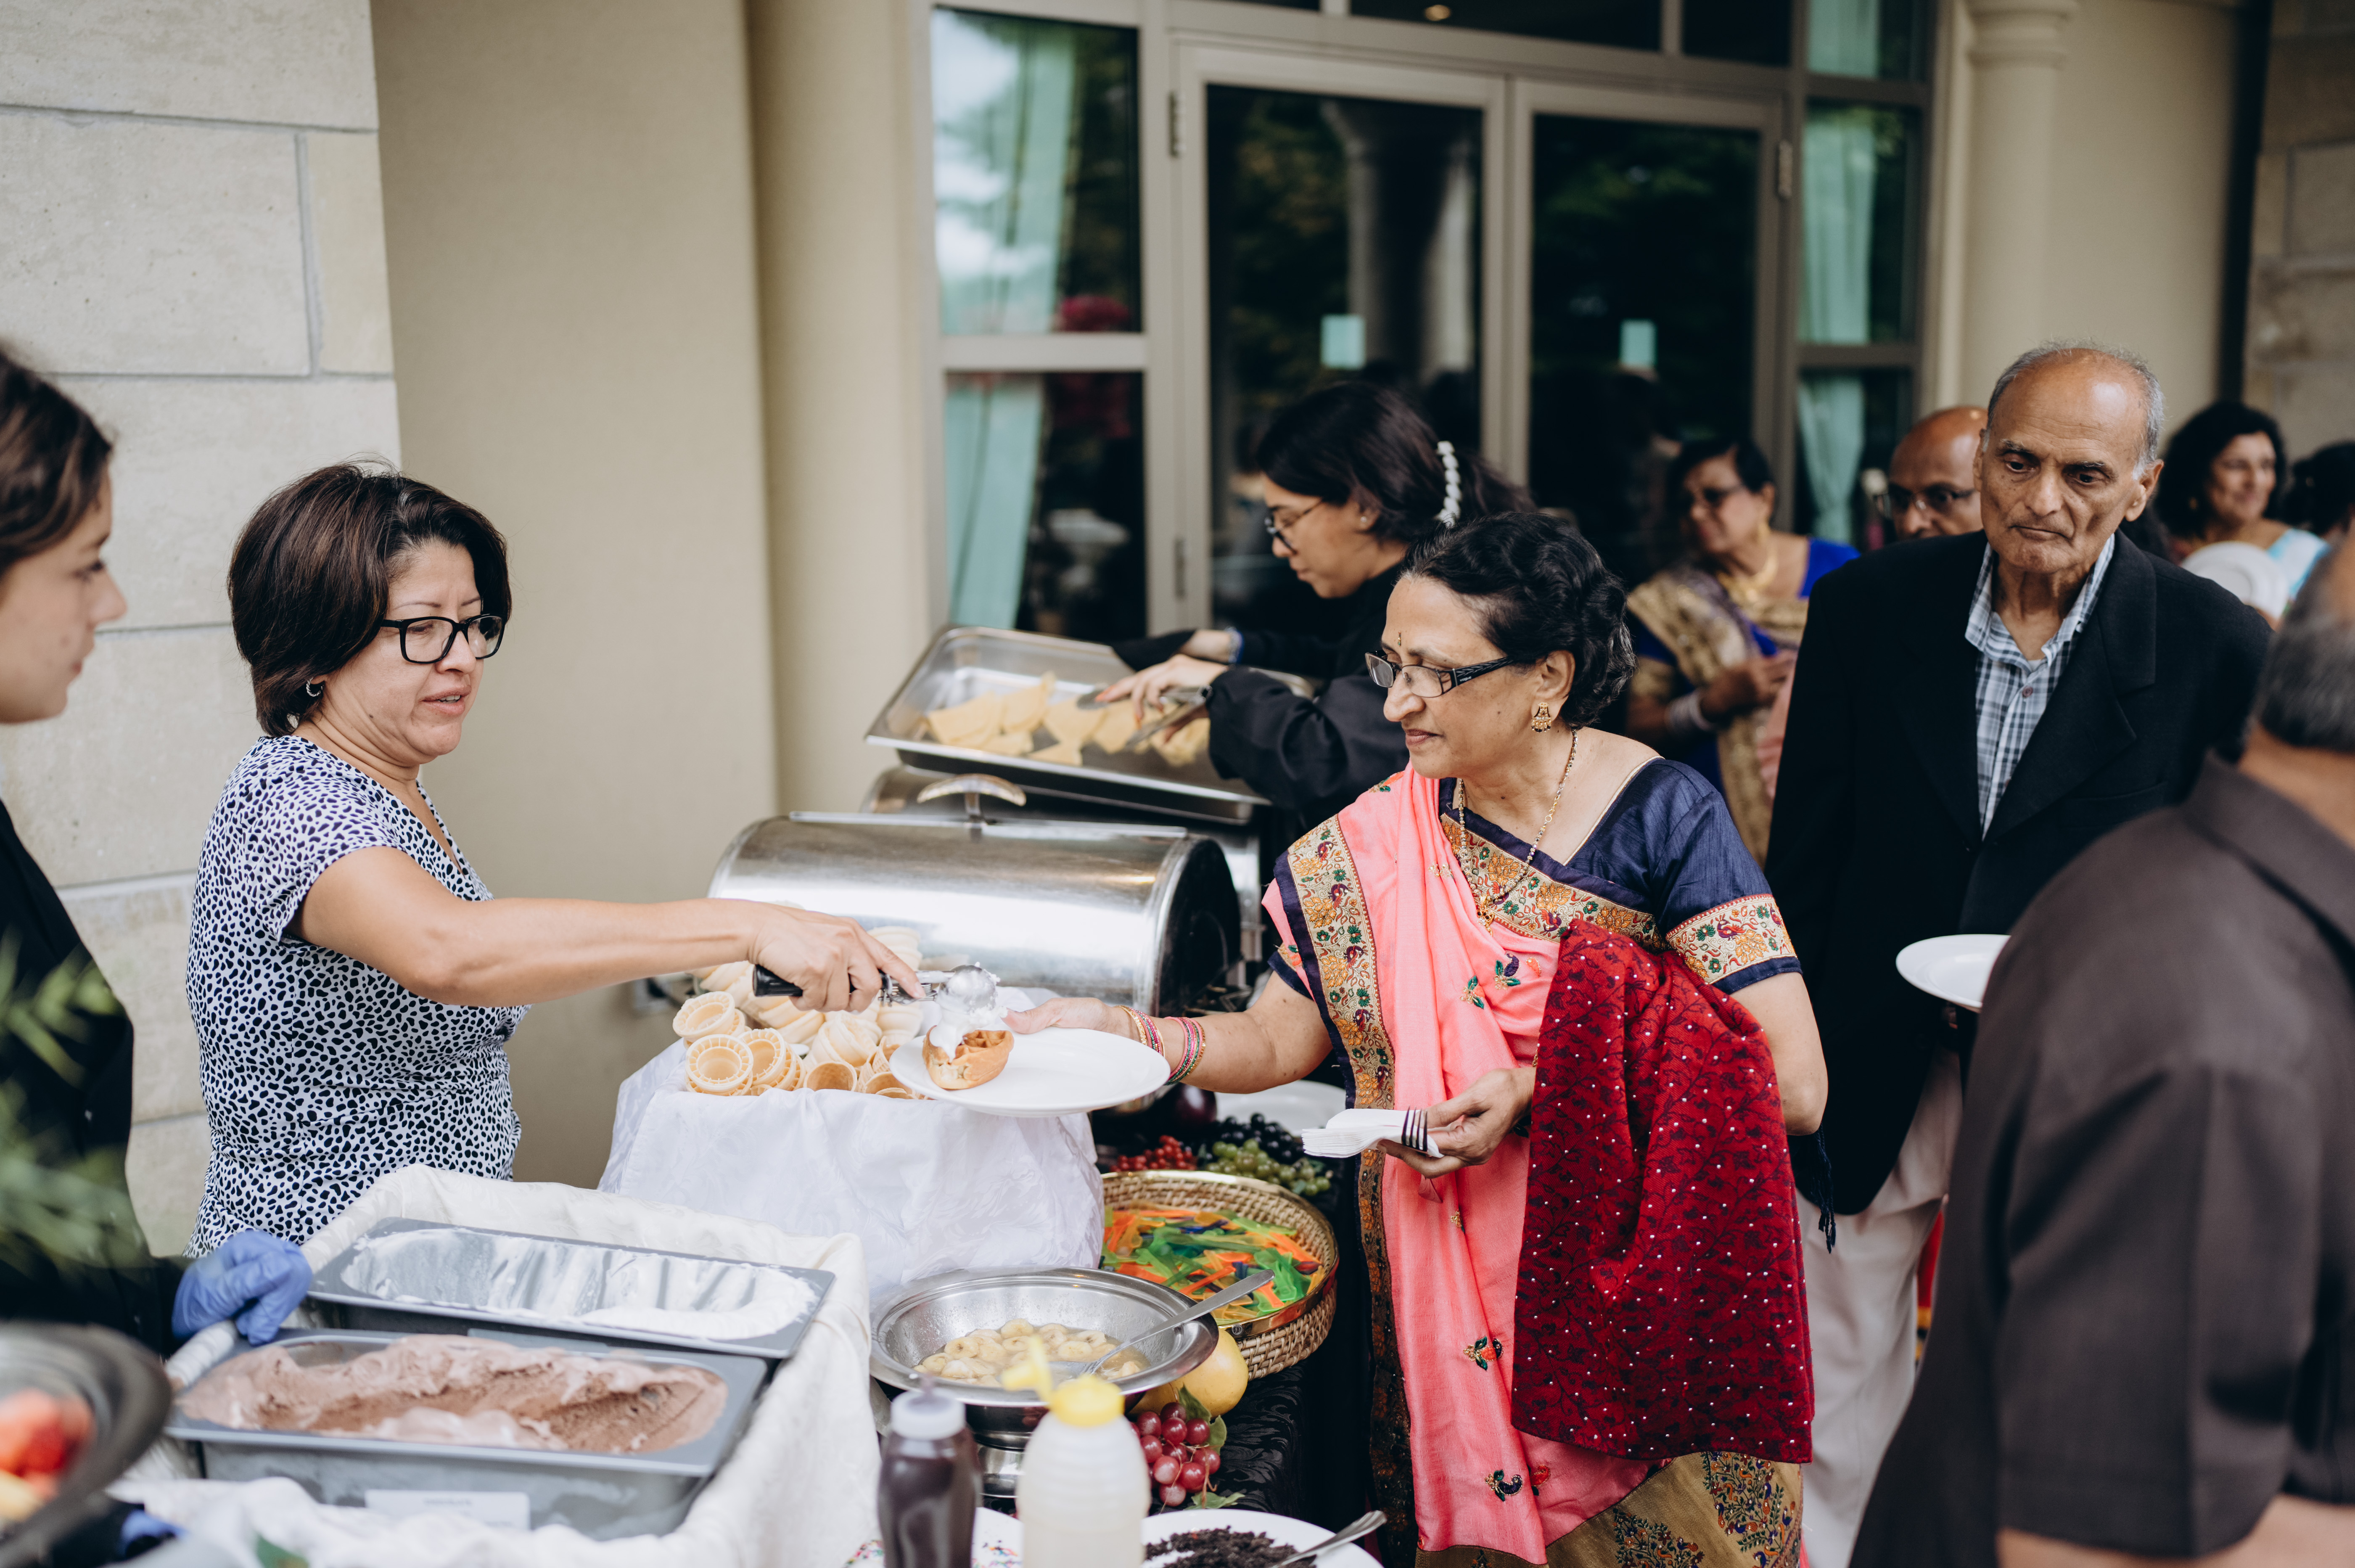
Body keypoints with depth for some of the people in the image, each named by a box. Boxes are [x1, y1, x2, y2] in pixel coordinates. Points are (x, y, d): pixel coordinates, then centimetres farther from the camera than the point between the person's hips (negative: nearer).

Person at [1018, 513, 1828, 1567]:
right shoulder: (1376, 844, -3)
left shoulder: (1663, 818, -14)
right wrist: (1123, 1032, -13)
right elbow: (1280, 1040, 4)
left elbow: (1792, 1086, -19)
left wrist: (1550, 1091, -24)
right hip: (1438, 1289, 3)